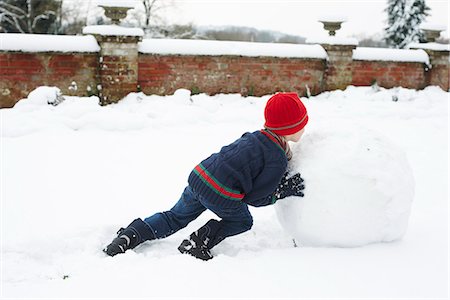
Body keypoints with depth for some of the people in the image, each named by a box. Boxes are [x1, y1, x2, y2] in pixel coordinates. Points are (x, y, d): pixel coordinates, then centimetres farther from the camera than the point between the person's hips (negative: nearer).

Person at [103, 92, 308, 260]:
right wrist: (285, 191, 5)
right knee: (242, 222, 23)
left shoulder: (253, 137, 15)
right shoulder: (278, 159, -8)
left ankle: (130, 235, 13)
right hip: (221, 196, -6)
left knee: (176, 218, 25)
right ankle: (198, 243, 6)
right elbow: (254, 198, -6)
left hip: (198, 178, 7)